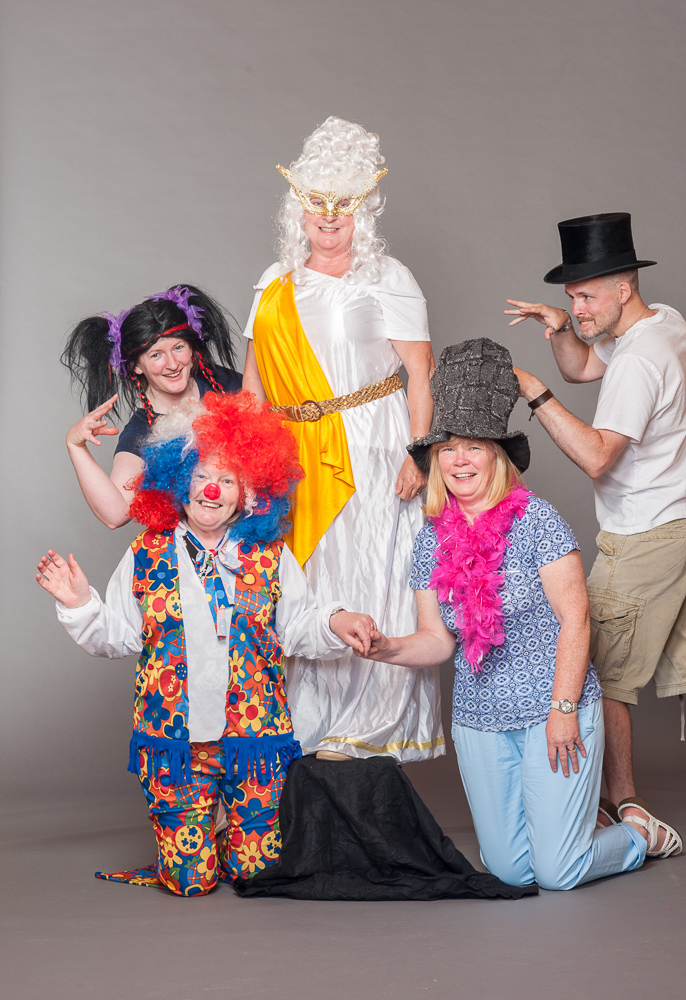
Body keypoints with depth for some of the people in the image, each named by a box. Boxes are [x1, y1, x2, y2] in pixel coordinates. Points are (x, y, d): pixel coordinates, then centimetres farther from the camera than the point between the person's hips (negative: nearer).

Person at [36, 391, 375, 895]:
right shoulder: (148, 554, 4)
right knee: (190, 878, -3)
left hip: (255, 738, 1)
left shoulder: (271, 556, 5)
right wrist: (80, 604, -10)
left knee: (254, 870, 2)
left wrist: (334, 622, -13)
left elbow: (297, 626, 8)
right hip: (174, 740, 0)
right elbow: (118, 636, 7)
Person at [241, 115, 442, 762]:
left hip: (371, 452, -4)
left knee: (371, 577, -5)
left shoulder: (387, 278, 1)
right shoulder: (275, 285, 14)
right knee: (303, 580, 2)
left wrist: (417, 453, -15)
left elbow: (421, 371, -6)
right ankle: (311, 720, 13)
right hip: (296, 457, 4)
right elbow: (256, 376, 17)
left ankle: (375, 725, 5)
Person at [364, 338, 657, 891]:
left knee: (558, 873, -7)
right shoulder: (432, 539, 5)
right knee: (510, 870, 8)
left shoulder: (535, 519, -10)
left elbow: (575, 618, -11)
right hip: (479, 719, 5)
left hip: (554, 707, -5)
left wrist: (563, 709, -15)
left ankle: (637, 836, 23)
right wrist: (387, 648, -12)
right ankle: (575, 812, 37)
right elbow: (438, 638, 7)